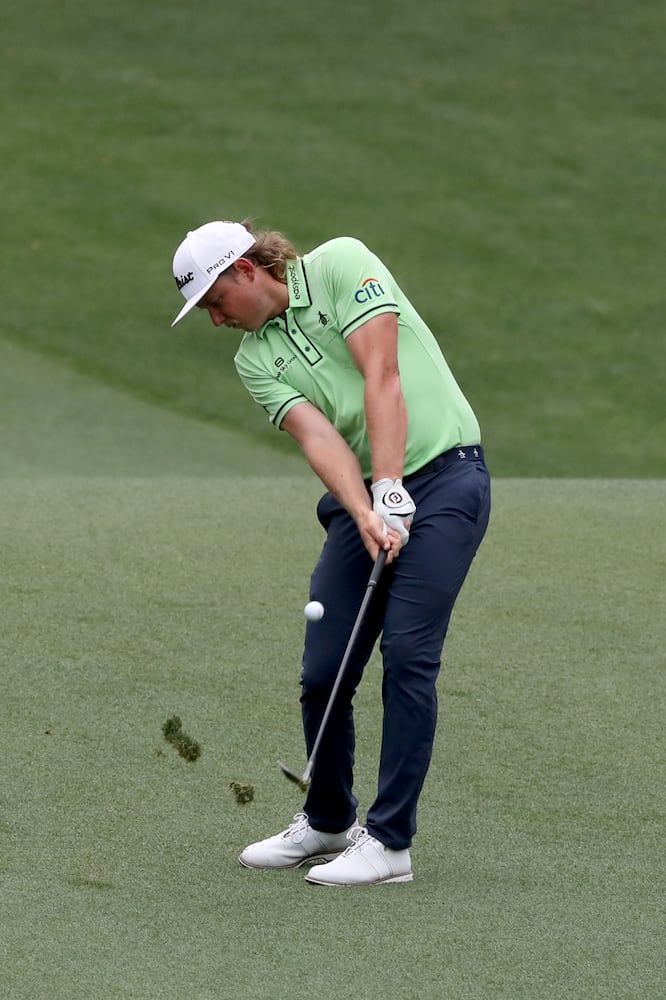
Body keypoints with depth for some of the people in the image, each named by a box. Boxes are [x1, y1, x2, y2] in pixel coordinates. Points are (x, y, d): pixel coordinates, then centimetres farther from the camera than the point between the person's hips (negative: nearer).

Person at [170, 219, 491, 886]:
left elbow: (381, 378, -14)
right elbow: (317, 437, -6)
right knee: (323, 671, 1)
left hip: (443, 475, -6)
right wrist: (366, 516, -23)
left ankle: (389, 841, -8)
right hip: (359, 497, 6)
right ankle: (326, 823, 22)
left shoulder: (340, 264, -4)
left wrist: (391, 493, -21)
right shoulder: (254, 358, 10)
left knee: (407, 654, -13)